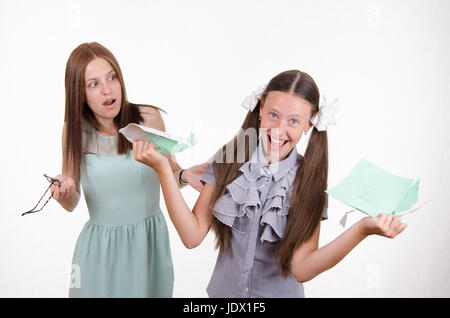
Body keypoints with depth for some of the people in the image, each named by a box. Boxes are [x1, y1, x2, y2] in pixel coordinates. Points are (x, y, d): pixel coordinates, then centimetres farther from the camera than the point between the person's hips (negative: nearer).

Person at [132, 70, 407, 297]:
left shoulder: (309, 181, -15)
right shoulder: (227, 162, -13)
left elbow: (302, 269, -21)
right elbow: (193, 235, -16)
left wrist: (362, 229, -33)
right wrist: (163, 168, -24)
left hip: (279, 293, -1)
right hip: (224, 290, 2)